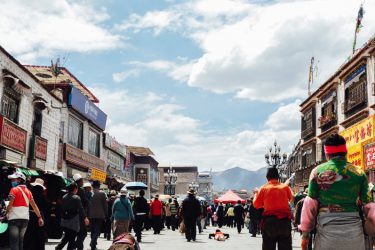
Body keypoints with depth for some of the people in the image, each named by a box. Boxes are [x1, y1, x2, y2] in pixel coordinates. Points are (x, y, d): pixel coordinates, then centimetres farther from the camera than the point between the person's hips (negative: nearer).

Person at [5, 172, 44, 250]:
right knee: (20, 240, 14)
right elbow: (34, 206, 12)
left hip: (14, 218, -6)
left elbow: (10, 205, -13)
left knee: (14, 241, -6)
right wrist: (40, 217, 12)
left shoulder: (14, 190, -5)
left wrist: (5, 214, 0)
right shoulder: (28, 191, 14)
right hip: (25, 218, 6)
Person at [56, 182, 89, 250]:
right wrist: (85, 218, -5)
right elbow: (81, 209, -12)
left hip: (64, 221, 6)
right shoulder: (76, 198, -13)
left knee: (66, 236, 21)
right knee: (72, 239, 3)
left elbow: (62, 208, 10)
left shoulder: (64, 197, 5)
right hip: (73, 222, -6)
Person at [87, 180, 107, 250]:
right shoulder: (102, 193, -5)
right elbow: (105, 204, -5)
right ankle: (93, 242, -25)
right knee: (97, 230, -3)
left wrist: (87, 214, 13)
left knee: (93, 230, 16)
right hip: (100, 215, -3)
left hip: (91, 215, 3)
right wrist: (105, 214, 5)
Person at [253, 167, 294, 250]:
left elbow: (256, 204, 4)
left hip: (269, 221, -1)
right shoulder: (285, 187, 3)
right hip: (285, 221, 1)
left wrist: (256, 193, 20)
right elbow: (291, 199, 19)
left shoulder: (264, 188, -2)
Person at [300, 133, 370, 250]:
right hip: (354, 228, 2)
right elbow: (366, 204, 5)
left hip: (327, 228, -1)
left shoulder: (318, 171, -1)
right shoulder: (359, 172, 4)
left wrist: (305, 235, 4)